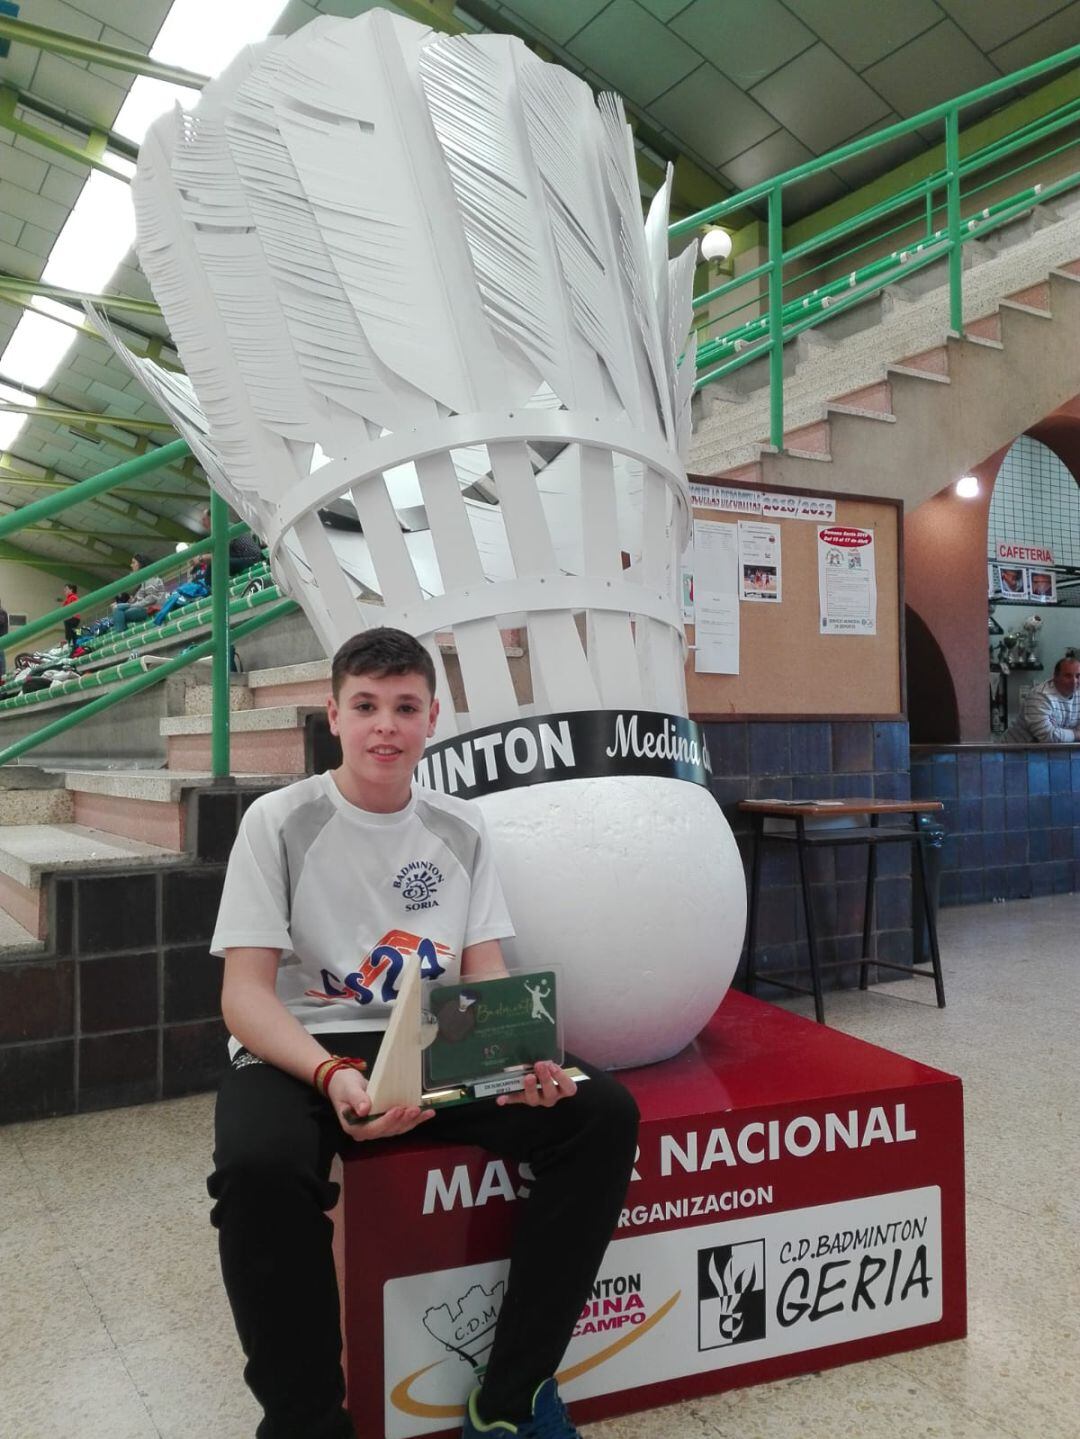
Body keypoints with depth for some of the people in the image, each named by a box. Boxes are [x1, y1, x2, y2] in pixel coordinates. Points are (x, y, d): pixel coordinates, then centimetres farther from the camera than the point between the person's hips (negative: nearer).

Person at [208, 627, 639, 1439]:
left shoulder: (461, 830, 7)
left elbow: (486, 980, 6)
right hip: (302, 1050, -3)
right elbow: (246, 993, -10)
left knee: (603, 1114, -19)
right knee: (258, 1165, -37)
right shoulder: (280, 822, -4)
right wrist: (333, 1075, -29)